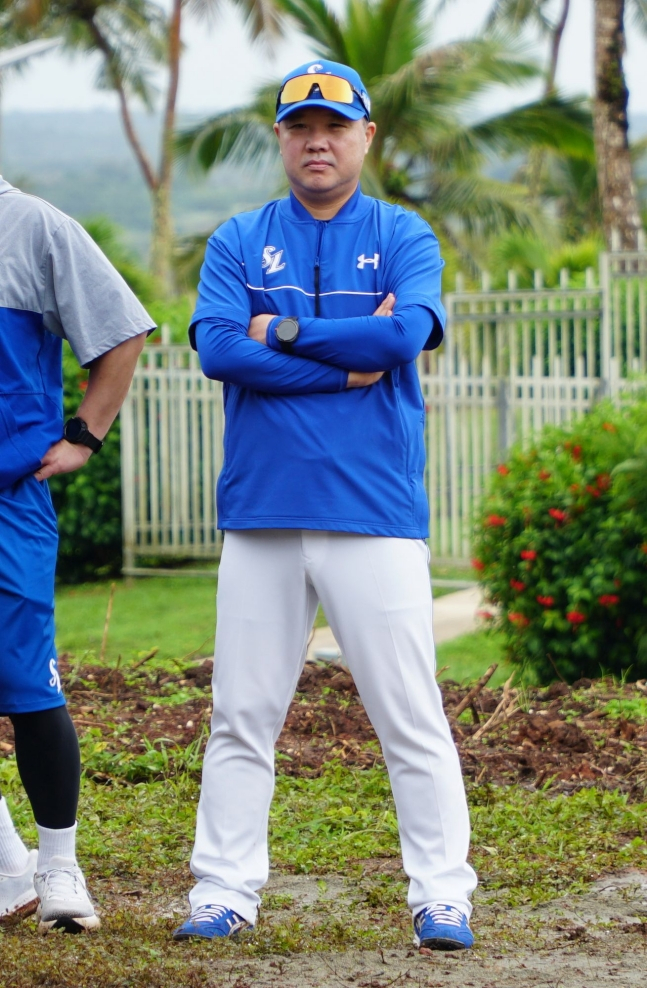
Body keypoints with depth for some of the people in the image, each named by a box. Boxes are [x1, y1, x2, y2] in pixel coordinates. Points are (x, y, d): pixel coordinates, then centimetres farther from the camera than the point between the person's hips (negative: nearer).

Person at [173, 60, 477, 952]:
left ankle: (442, 896, 3)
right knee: (241, 716, 4)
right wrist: (348, 363, -9)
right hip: (261, 513, 2)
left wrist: (286, 332, -6)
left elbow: (405, 334, -12)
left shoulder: (404, 238, 8)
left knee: (411, 714, -2)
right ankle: (223, 892, 11)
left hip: (377, 514, -1)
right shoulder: (239, 241, 10)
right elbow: (218, 349, -7)